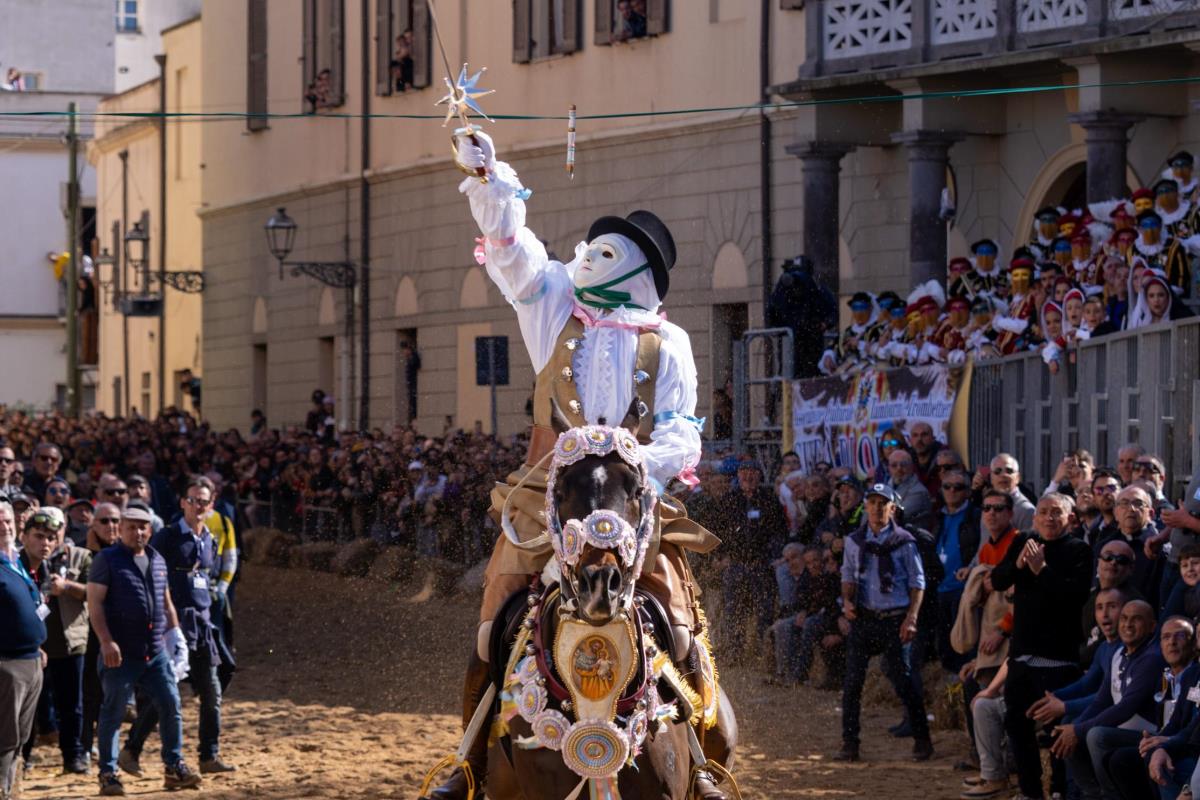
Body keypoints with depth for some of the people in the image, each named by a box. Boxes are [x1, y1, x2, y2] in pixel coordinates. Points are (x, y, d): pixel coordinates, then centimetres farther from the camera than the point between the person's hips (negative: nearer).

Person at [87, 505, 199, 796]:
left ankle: (174, 767, 12)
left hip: (157, 651, 6)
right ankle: (108, 774, 5)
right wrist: (106, 641, -18)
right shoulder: (107, 560, -4)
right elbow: (95, 602, -9)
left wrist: (175, 633, 14)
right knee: (113, 712, 0)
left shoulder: (157, 561, 15)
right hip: (121, 652, -6)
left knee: (171, 706, 3)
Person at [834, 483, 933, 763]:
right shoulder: (855, 541, 8)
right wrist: (848, 601, -3)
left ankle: (922, 740, 9)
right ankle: (849, 744, 7)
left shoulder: (903, 541, -2)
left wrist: (911, 619, -9)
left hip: (894, 619, -3)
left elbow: (917, 582, -1)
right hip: (863, 618, 3)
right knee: (852, 680, 0)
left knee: (902, 680, -3)